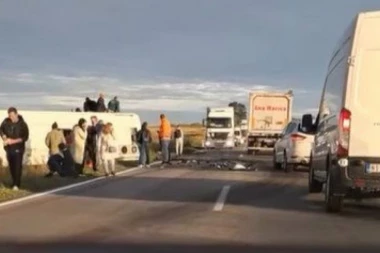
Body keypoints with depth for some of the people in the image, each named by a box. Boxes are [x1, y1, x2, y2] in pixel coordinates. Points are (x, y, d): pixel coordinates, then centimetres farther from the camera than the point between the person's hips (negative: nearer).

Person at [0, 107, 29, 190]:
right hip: (9, 148, 4)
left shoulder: (23, 124, -11)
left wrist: (14, 141, -20)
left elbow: (25, 137, -11)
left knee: (17, 166, -7)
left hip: (18, 148, -3)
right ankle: (14, 182, 23)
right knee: (11, 166, 10)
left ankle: (16, 184, -6)